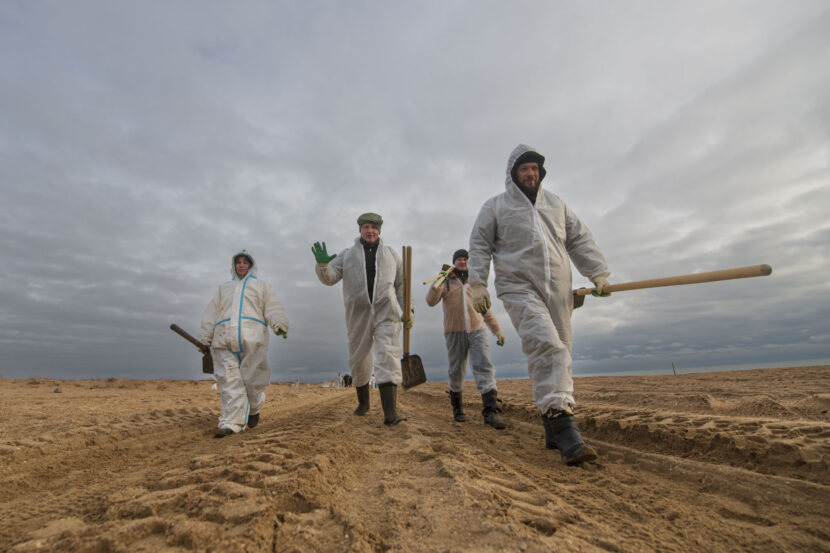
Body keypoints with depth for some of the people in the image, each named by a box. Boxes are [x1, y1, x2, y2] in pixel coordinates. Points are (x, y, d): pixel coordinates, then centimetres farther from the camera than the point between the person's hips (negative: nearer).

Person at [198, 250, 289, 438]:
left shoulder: (261, 286, 24)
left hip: (252, 337, -2)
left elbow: (273, 307, 8)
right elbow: (211, 313, 24)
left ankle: (254, 410, 17)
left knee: (253, 378, -7)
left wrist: (279, 324, -12)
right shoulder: (223, 288, 32)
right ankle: (231, 423, -9)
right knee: (229, 380, -8)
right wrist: (205, 338, 13)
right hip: (224, 338, 2)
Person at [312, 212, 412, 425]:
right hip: (358, 315, 1)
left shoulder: (391, 254, 11)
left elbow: (401, 284, 11)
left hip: (386, 314, -1)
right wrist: (322, 264, -24)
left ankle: (390, 413, -22)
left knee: (388, 359, -16)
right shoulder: (347, 255, 9)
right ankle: (363, 403, 35)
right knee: (359, 362, 12)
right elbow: (329, 278, -2)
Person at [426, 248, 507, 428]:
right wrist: (439, 282, -18)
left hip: (477, 331, 2)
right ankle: (457, 407, 23)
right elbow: (431, 301, -6)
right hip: (455, 332, -2)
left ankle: (490, 411, -18)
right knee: (457, 371, 3)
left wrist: (498, 330, 17)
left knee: (484, 367, -13)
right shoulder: (446, 280, 9)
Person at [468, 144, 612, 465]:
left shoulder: (556, 204, 22)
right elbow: (479, 246, 6)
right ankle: (564, 427, -27)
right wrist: (478, 284, -6)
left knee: (557, 354, 5)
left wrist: (598, 272, 6)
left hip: (558, 291, 5)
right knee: (545, 346, -25)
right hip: (519, 287, -4)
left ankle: (553, 431, 16)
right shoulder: (496, 206, 11)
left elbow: (580, 239, 19)